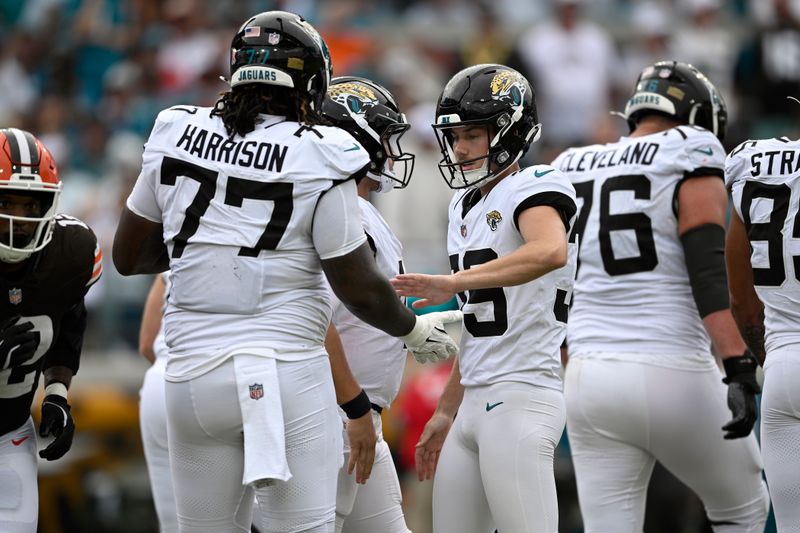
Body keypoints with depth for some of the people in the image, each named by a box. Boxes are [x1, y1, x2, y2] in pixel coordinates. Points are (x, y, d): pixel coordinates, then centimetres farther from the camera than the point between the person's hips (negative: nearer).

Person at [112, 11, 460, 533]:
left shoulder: (176, 137, 4)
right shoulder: (318, 160, -7)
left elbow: (130, 257, 13)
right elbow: (360, 288, -3)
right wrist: (412, 331, 15)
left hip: (196, 373, 4)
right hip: (288, 369, -4)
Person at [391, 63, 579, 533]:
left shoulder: (535, 186, -7)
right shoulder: (467, 206, 19)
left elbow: (551, 251, -32)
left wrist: (454, 282, -37)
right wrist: (446, 413, 25)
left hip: (522, 398, -9)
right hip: (474, 405, 9)